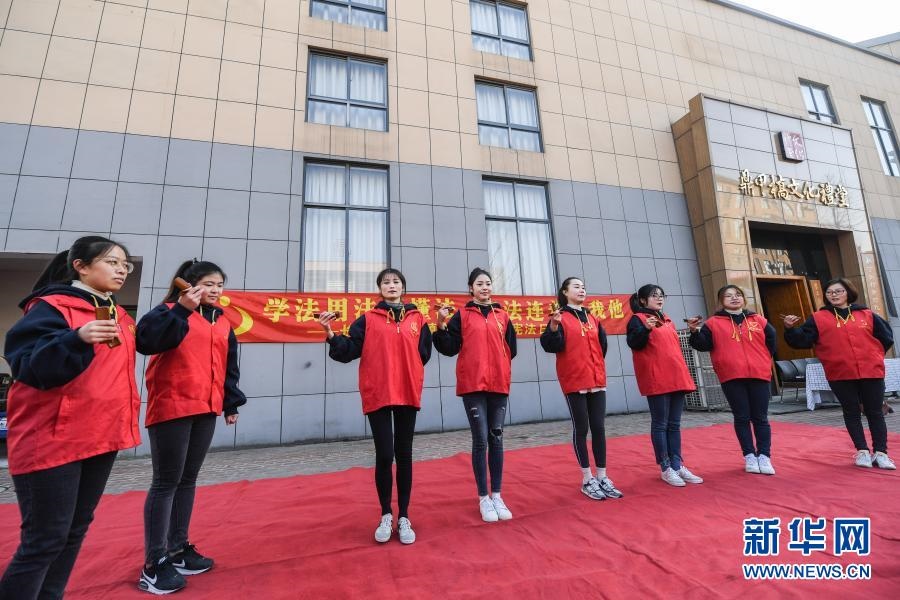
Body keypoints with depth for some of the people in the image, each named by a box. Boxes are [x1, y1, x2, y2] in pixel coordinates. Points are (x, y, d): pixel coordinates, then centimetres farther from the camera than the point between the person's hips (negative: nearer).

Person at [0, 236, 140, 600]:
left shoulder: (118, 317, 13)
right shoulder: (51, 307, -8)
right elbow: (30, 368, -18)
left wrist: (126, 417, 19)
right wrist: (78, 339, -33)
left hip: (102, 436, 7)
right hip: (53, 440, -7)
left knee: (75, 531, 14)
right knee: (45, 540, 0)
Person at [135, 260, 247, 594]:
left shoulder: (222, 323, 15)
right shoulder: (171, 311, -3)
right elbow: (146, 340, -22)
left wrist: (231, 403, 16)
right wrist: (182, 309, -28)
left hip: (206, 410, 6)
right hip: (171, 408, -6)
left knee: (188, 479, 13)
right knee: (167, 481, 0)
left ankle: (178, 550, 26)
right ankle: (154, 565, 12)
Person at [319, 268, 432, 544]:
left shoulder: (417, 319, 7)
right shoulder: (368, 319, 3)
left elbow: (424, 353, 11)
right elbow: (348, 351, -4)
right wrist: (330, 334, -16)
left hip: (408, 394, 2)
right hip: (377, 395, -1)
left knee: (404, 455, 10)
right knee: (384, 456, 4)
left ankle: (404, 517, 25)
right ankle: (386, 515, 26)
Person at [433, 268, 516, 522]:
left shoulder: (502, 316, 11)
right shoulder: (462, 316, 2)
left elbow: (510, 349, 15)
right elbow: (450, 348, -4)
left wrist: (501, 369, 5)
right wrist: (442, 326, -17)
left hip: (499, 384, 3)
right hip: (472, 384, -3)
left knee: (496, 439, 9)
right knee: (480, 440, 1)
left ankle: (497, 496, 21)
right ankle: (483, 498, 15)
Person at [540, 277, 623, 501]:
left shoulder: (593, 319, 15)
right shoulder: (560, 317, -2)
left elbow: (602, 346, 24)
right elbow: (551, 346, -16)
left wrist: (597, 367, 13)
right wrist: (553, 327, -32)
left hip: (597, 380, 5)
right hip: (574, 381, -5)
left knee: (599, 428, 7)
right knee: (581, 428, 3)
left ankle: (602, 477, 19)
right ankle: (587, 480, 14)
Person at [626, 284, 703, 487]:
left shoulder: (666, 320, 22)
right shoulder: (637, 319, -2)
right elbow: (633, 343, -16)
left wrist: (684, 373, 22)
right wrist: (645, 329, -33)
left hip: (676, 377, 8)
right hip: (656, 380, -8)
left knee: (674, 424, 11)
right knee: (660, 424, -1)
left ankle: (678, 465, 18)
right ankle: (665, 468, 7)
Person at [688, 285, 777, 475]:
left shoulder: (758, 320, 12)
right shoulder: (714, 323, 3)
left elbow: (771, 341, 16)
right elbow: (703, 345, -4)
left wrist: (764, 360, 8)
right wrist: (695, 332, -22)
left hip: (759, 374, 2)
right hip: (732, 377, -2)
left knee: (760, 418, 7)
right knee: (742, 418, 5)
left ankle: (764, 456, 16)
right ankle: (749, 456, 14)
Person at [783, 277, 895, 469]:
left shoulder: (867, 315, 8)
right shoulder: (818, 318, 1)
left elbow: (886, 338, 14)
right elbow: (802, 340, -6)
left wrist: (873, 356, 7)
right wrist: (790, 329, -24)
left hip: (872, 372, 2)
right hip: (840, 375, -2)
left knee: (875, 412, 8)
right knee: (852, 413, 7)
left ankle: (880, 453, 15)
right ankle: (862, 451, 16)